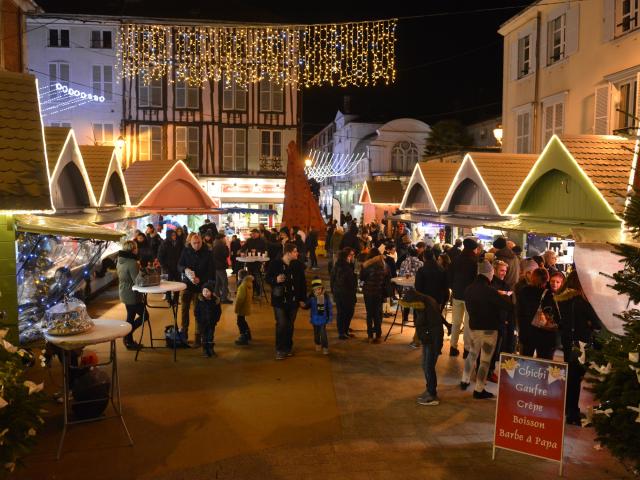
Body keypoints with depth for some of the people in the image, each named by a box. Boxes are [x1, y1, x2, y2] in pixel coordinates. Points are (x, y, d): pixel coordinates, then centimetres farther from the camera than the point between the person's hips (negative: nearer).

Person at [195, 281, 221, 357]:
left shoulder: (216, 300, -6)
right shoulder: (200, 300, -7)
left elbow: (219, 311, 3)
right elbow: (196, 311, -2)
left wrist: (216, 320, -5)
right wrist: (198, 320, -9)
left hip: (212, 322, 1)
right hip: (202, 322, -1)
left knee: (211, 336, 9)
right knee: (204, 337, 6)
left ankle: (211, 349, 20)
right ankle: (205, 350, 15)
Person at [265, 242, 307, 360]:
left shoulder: (298, 265, -2)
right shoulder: (274, 264, -10)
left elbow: (303, 283, 4)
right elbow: (268, 278, 1)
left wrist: (302, 299, 2)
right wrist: (276, 280, -21)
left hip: (293, 300, 3)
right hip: (279, 300, -3)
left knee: (290, 325, 11)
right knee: (281, 324, -7)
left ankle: (288, 347, 28)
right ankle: (279, 349, 7)